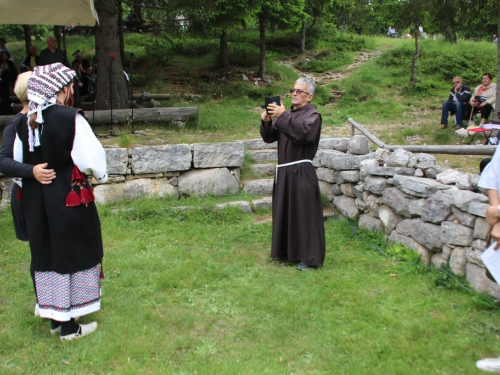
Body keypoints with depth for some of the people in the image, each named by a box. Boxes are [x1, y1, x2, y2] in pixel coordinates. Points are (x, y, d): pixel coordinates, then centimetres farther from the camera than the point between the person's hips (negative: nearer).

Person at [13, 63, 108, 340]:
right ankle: (69, 326, 16)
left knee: (46, 255, 17)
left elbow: (17, 162, 7)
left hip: (34, 200, 6)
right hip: (70, 199, -6)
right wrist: (101, 175, 5)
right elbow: (91, 156, -16)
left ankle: (56, 319, 31)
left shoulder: (24, 123, 0)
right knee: (72, 255, 7)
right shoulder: (71, 118, -18)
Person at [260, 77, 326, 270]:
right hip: (283, 171, 7)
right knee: (284, 212, 14)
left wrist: (283, 116, -26)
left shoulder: (313, 115, -5)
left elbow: (304, 132, -26)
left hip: (301, 173, -7)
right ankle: (286, 250, 29)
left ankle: (308, 256, 8)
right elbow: (269, 137, 9)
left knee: (303, 214, -2)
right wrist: (266, 122, -9)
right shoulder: (286, 114, 15)